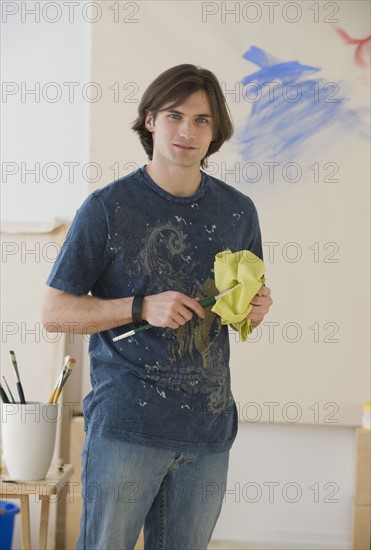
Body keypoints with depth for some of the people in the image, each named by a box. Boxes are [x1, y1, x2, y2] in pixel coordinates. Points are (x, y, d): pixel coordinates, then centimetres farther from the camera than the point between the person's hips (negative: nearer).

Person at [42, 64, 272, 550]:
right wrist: (142, 308, -17)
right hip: (126, 423, -4)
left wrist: (255, 309, -3)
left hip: (209, 425, 4)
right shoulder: (107, 208, -5)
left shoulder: (238, 212, 8)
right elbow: (55, 313, -4)